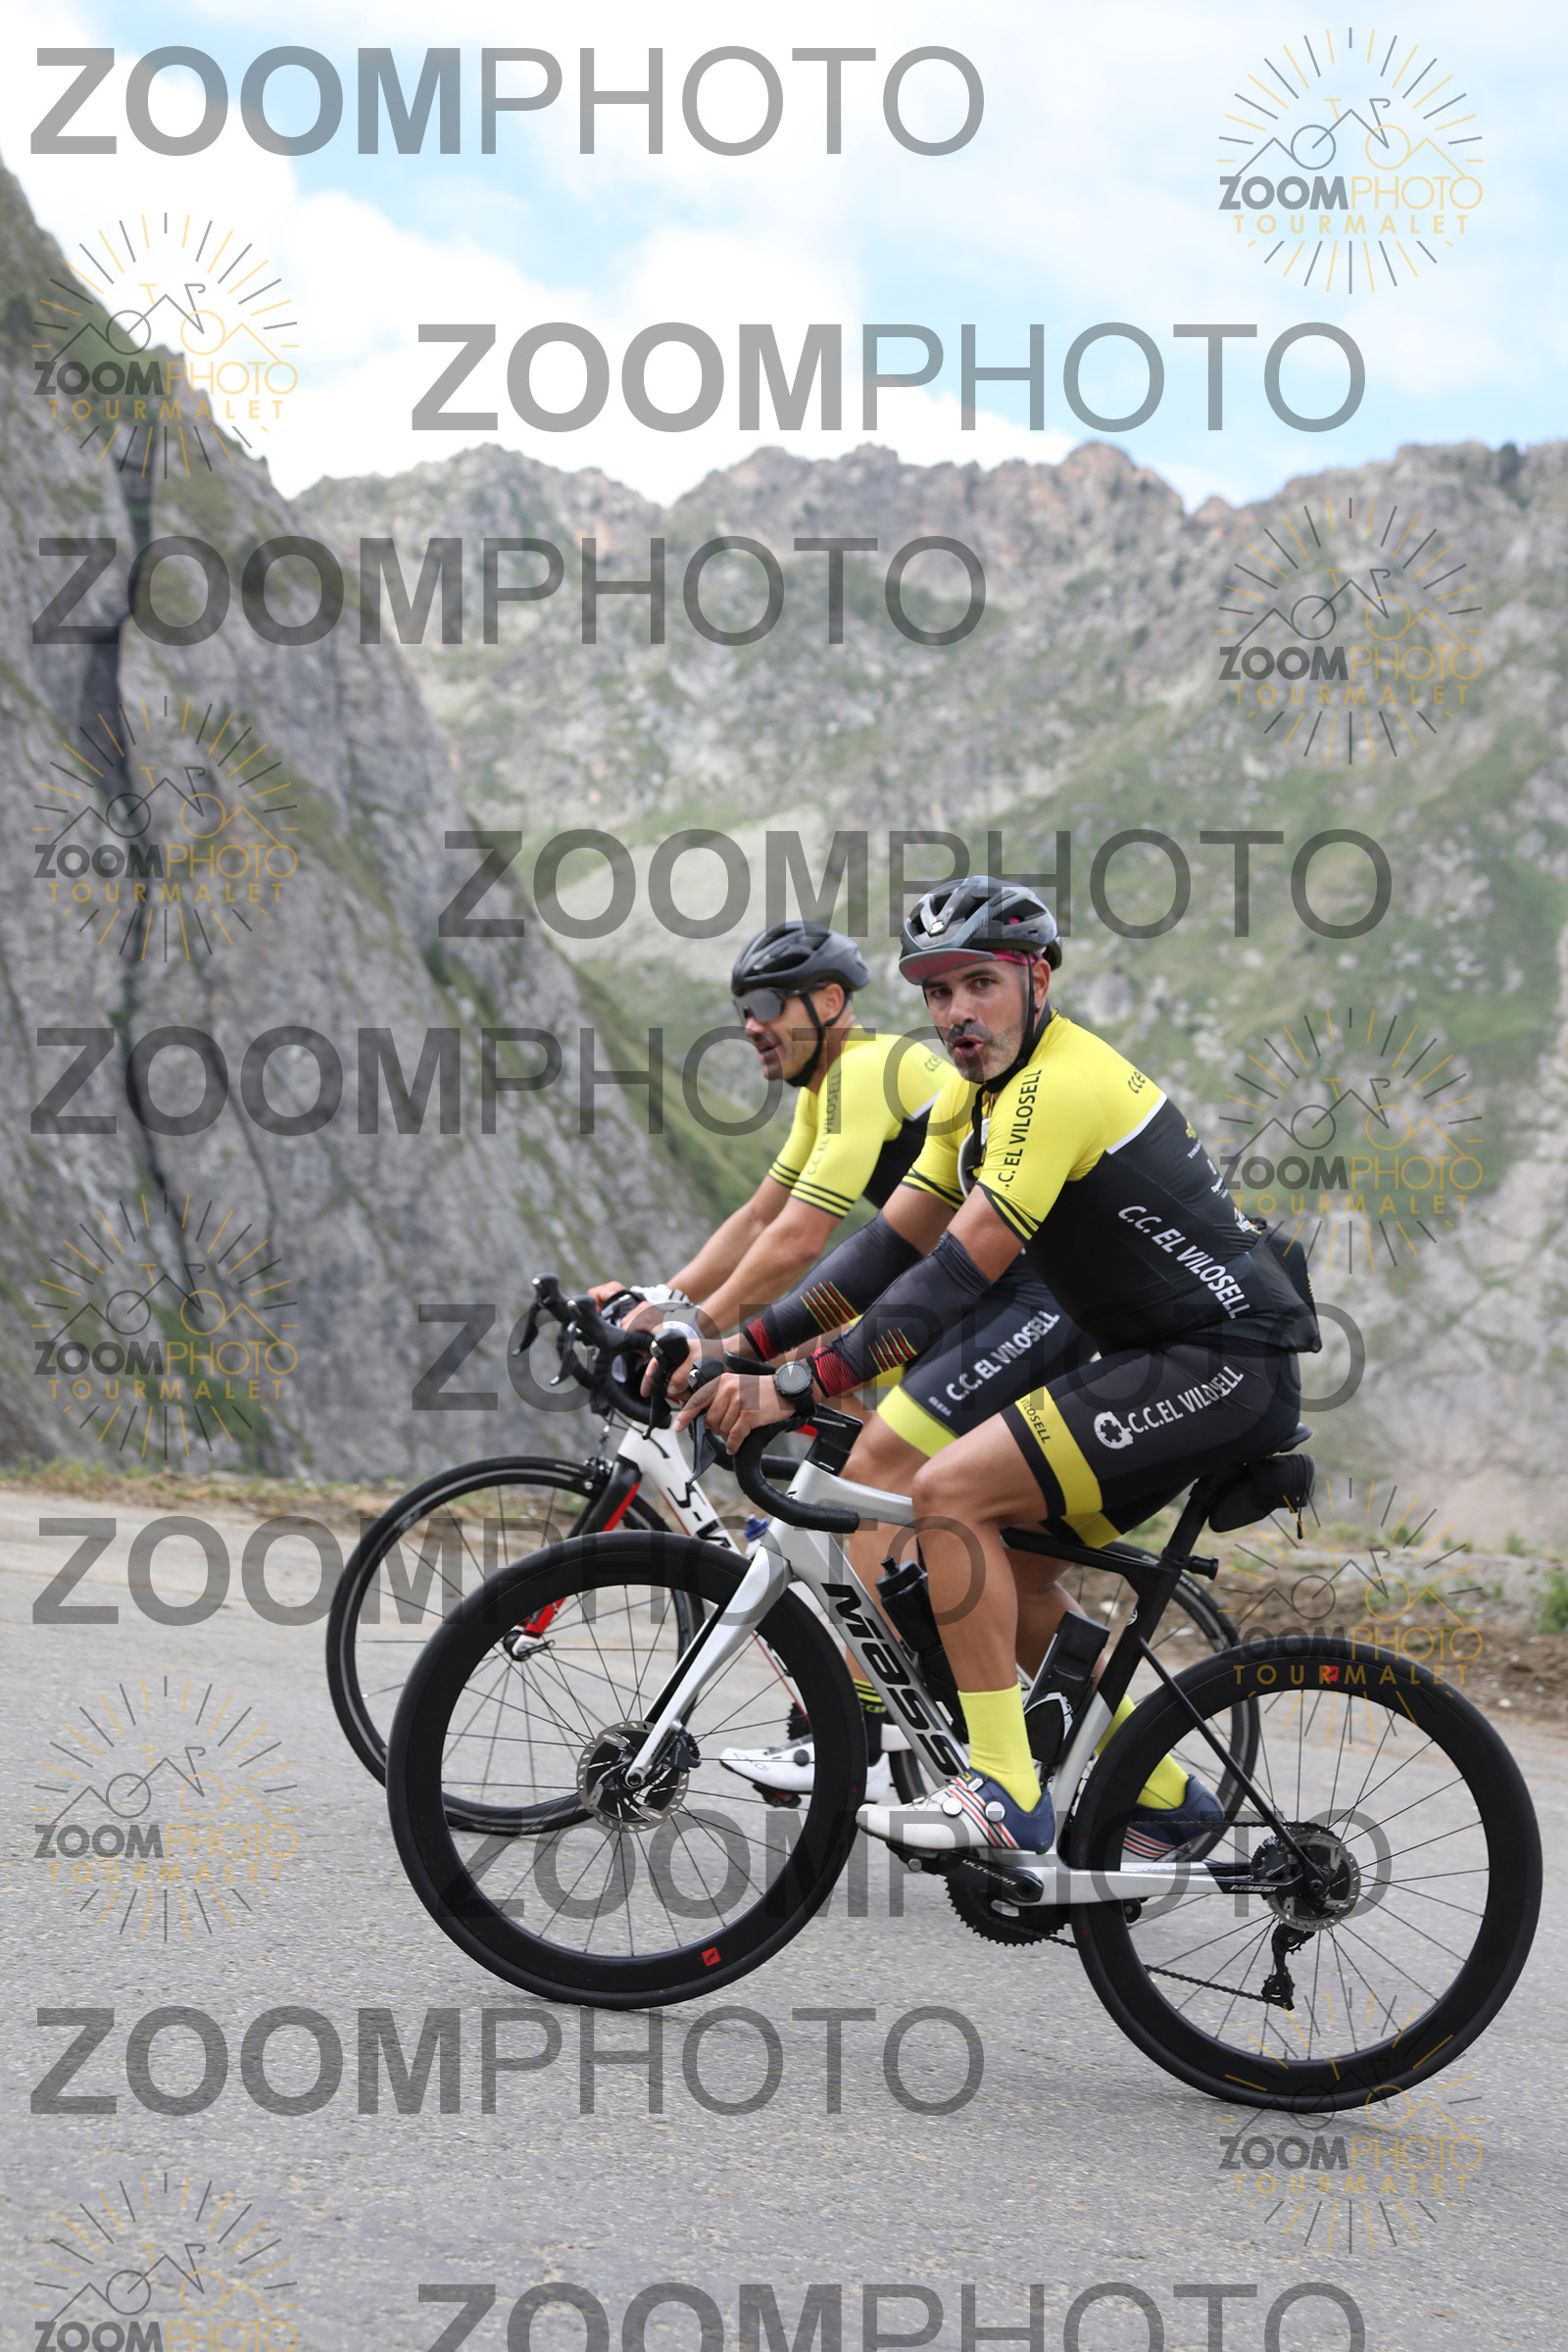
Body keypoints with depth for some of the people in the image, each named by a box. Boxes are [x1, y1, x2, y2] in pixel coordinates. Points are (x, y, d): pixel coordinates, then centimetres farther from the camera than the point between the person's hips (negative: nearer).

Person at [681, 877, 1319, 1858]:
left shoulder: (1058, 1085, -19)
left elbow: (957, 1275, -25)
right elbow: (892, 1244, 12)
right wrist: (747, 1346, 2)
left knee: (951, 1490, -18)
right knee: (1006, 1571, 12)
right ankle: (1165, 1799, 21)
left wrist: (796, 1388, -27)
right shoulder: (978, 1093, 12)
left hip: (1224, 1362, -10)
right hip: (1163, 1358, 10)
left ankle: (1005, 1795, -15)